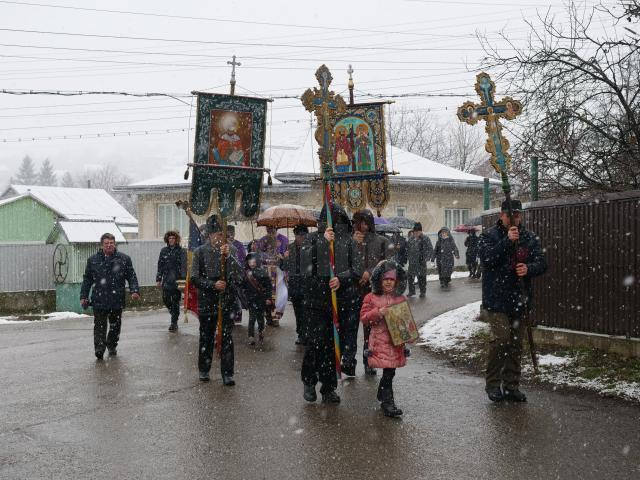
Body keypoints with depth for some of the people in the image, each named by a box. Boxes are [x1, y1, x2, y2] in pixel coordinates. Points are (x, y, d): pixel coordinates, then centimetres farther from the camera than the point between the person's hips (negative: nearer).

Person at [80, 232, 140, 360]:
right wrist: (83, 296, 6)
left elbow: (132, 277, 6)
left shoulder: (124, 259, 5)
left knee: (115, 325, 11)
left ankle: (112, 346, 28)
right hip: (99, 300, -1)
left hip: (117, 300, 1)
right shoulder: (93, 260, 8)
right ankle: (99, 348, -11)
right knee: (100, 325, -8)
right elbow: (87, 280, 12)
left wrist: (134, 291, -9)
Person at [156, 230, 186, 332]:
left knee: (175, 301, 0)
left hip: (177, 280, -3)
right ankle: (174, 315, 30)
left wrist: (183, 279, -17)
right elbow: (160, 266, 11)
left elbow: (184, 266, -8)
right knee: (165, 299, 3)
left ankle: (174, 323, 9)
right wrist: (158, 279, 7)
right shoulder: (164, 251, 8)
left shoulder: (181, 251, -2)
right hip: (166, 279, 4)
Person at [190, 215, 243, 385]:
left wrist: (228, 256, -18)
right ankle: (204, 370, 26)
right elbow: (195, 278, -2)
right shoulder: (200, 252, -2)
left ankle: (227, 373, 6)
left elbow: (239, 274, -7)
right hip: (207, 301, 0)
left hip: (227, 301, 0)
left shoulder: (231, 250, 2)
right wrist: (213, 284, -14)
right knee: (206, 337, 12)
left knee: (227, 338, 1)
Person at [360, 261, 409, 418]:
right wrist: (378, 313, -18)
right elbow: (364, 318, -3)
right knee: (389, 372, -8)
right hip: (380, 342, -4)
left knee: (389, 372, 12)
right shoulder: (371, 298, -2)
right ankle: (388, 402, -2)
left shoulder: (401, 299, 9)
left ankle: (382, 394, 34)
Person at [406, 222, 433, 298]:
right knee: (411, 277, 10)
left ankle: (423, 292, 13)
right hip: (412, 262, 5)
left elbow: (430, 250, -10)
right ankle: (411, 291, 23)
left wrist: (425, 259, -15)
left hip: (421, 262, -5)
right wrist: (408, 256, 12)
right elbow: (408, 248, 23)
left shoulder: (425, 239, -7)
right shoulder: (411, 239, 10)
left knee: (421, 277, 2)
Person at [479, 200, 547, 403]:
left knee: (516, 343, 9)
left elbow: (542, 263, 5)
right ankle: (493, 384, 1)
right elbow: (487, 258, -18)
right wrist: (507, 241, -26)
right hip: (497, 299, -4)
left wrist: (529, 268, -17)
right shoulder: (490, 236, -1)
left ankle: (512, 386, 19)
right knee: (500, 339, -13)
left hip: (520, 300, 5)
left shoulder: (530, 238, 10)